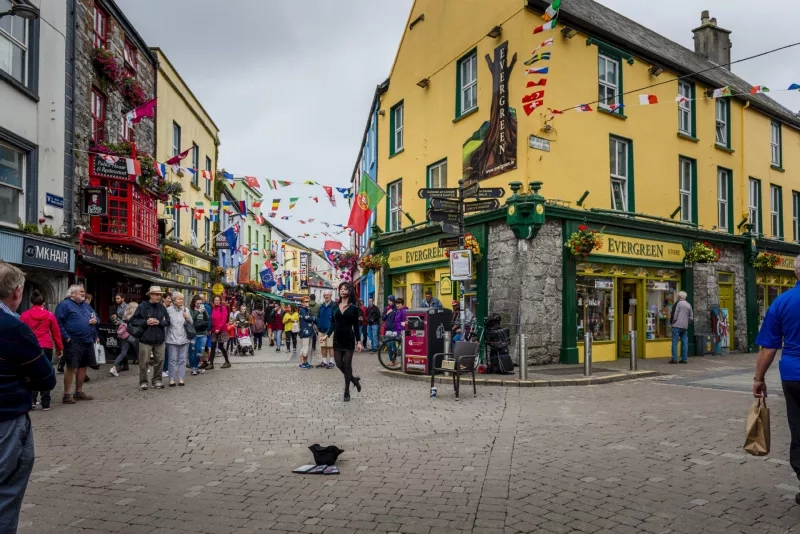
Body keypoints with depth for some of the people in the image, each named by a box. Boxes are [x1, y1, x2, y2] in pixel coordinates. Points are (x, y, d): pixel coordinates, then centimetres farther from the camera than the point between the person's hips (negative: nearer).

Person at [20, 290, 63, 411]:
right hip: (46, 348, 0)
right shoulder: (49, 315, 2)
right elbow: (56, 333, 5)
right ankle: (45, 403, 7)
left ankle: (31, 400, 1)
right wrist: (60, 347, 14)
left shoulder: (24, 315, 2)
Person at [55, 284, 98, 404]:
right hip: (73, 342, -8)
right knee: (71, 367, -7)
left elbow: (95, 316, 27)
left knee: (83, 366, 12)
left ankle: (79, 392, 22)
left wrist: (95, 320, 2)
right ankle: (67, 394, 0)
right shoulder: (64, 305, -7)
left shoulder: (85, 305, 18)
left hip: (88, 341, 8)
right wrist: (66, 337, -19)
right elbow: (58, 323, -13)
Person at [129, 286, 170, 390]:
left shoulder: (162, 307, 5)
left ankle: (157, 380, 20)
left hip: (159, 339, 3)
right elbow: (133, 321, -4)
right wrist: (145, 322, -16)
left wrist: (159, 322, -12)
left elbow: (167, 321, 6)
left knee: (159, 361, 8)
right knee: (144, 362, 1)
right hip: (145, 339, -3)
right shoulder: (142, 307, -5)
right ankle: (143, 382, 13)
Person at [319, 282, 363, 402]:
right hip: (337, 339, 4)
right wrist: (327, 335, -4)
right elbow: (333, 323, 9)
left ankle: (347, 391, 9)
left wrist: (358, 341, -5)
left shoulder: (354, 308, -2)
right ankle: (355, 379, 27)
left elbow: (356, 326, 0)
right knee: (339, 364, 2)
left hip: (348, 339, -4)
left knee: (347, 365, -1)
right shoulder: (335, 307, 7)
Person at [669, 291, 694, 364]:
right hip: (685, 326, 6)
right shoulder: (689, 305, 14)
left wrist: (671, 322, 2)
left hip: (677, 325, -6)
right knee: (684, 342, 8)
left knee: (675, 342, -5)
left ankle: (674, 359, -7)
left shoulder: (678, 303, -6)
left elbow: (674, 314, -11)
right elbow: (691, 317, 16)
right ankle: (684, 359, 9)